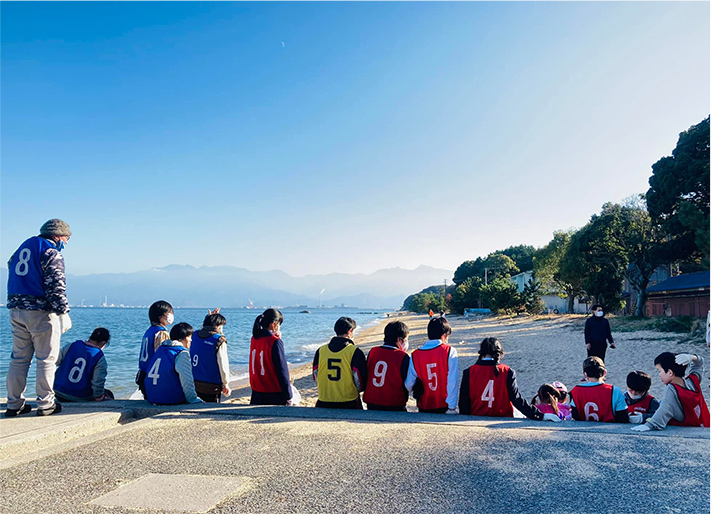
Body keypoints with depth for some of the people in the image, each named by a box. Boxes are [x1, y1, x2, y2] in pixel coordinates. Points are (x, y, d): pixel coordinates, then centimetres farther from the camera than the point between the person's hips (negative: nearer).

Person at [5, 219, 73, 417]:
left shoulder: (21, 248, 18)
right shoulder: (52, 253, -9)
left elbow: (12, 275, 21)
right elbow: (56, 286, -16)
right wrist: (63, 313, -15)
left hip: (16, 310, 8)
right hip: (41, 312, -8)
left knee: (18, 358, 12)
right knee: (46, 358, 0)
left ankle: (14, 404, 16)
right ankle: (45, 404, 4)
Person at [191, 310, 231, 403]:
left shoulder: (195, 335, 4)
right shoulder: (219, 340, -14)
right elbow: (223, 364, -12)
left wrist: (208, 318, 29)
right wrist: (226, 384, -2)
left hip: (194, 384, 6)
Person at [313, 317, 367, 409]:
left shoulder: (320, 351, 1)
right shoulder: (355, 352, -10)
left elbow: (316, 378, 8)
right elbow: (360, 379, -7)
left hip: (323, 403, 4)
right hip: (349, 404, -3)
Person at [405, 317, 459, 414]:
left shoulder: (415, 355, -1)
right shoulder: (450, 352, -8)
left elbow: (409, 385, -1)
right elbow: (452, 382, -14)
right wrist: (452, 407, -10)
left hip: (424, 408, 3)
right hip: (444, 407, -2)